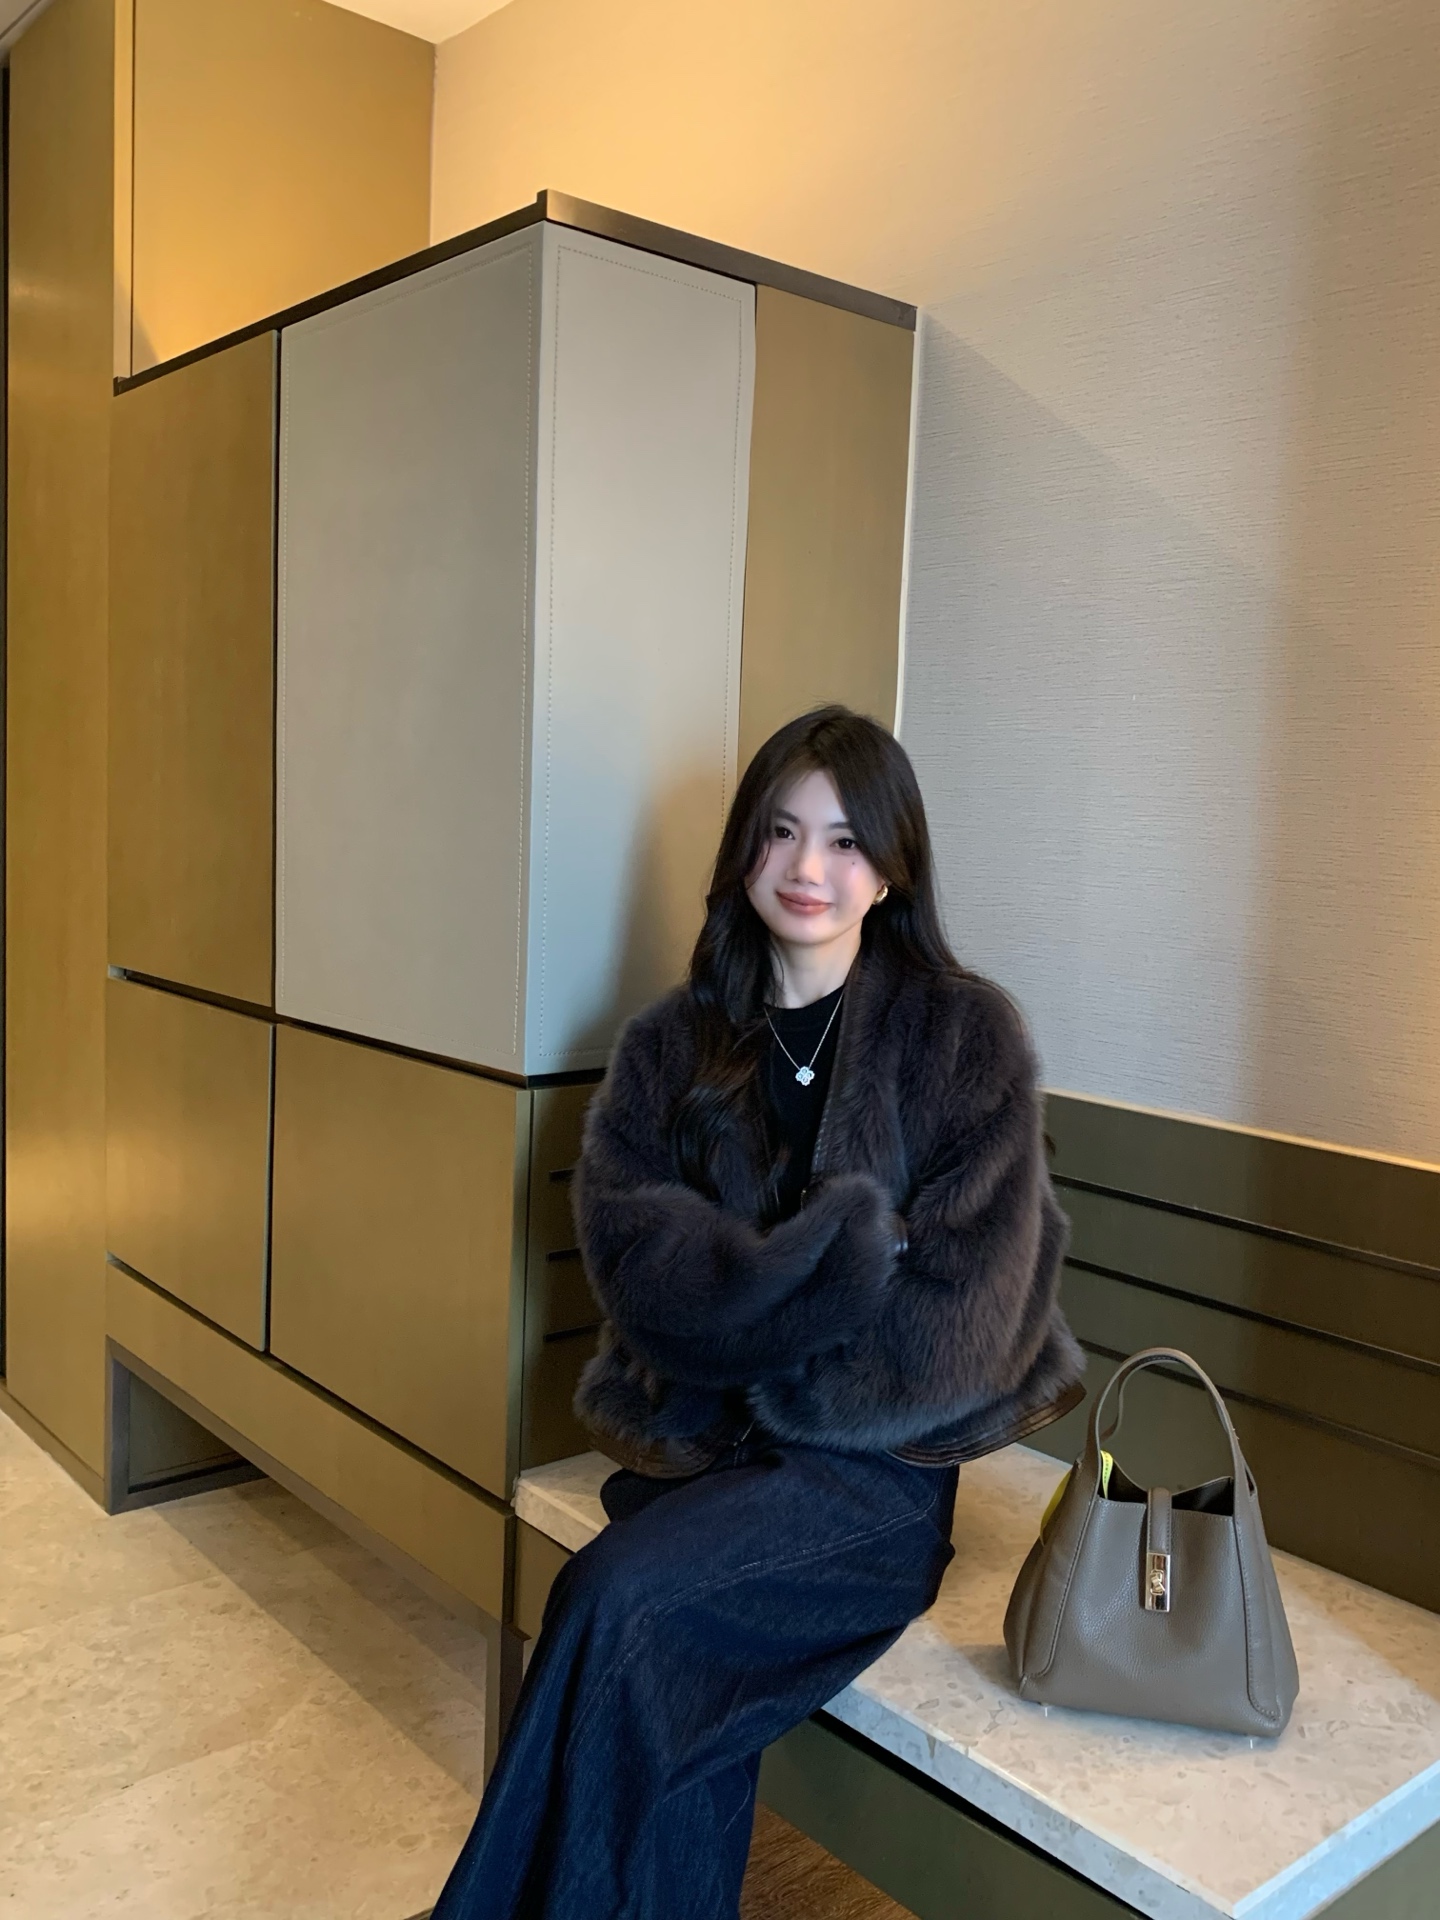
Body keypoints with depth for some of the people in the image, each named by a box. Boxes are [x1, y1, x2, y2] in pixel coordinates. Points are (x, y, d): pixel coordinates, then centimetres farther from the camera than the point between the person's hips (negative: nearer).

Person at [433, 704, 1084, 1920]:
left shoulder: (967, 1034, -3)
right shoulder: (671, 1044, 6)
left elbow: (966, 1297, -9)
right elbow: (628, 1240, -7)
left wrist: (774, 1372, -10)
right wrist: (840, 1267, -18)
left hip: (877, 1464, -3)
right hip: (697, 1445, 3)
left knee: (617, 1601, -24)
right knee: (675, 1702, -24)